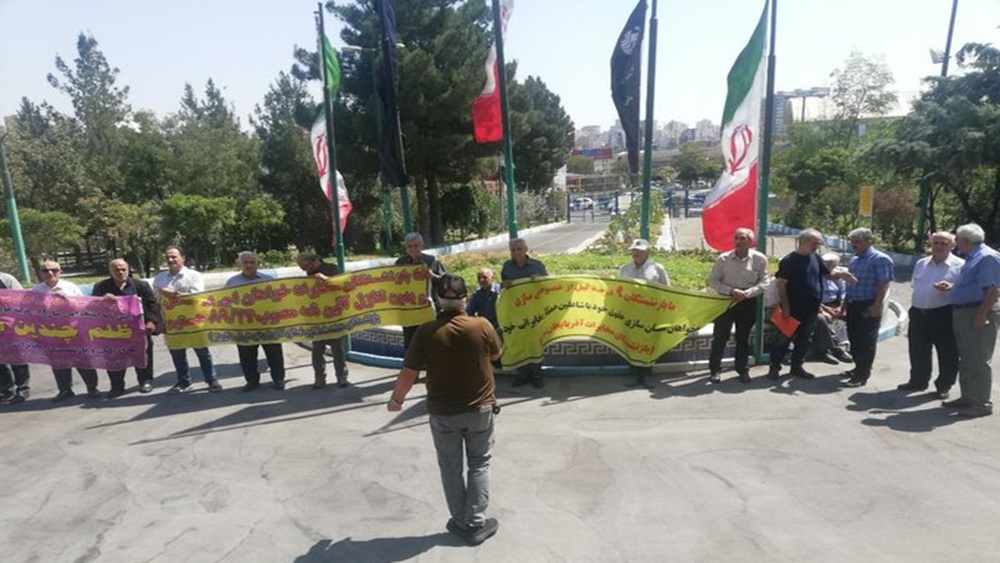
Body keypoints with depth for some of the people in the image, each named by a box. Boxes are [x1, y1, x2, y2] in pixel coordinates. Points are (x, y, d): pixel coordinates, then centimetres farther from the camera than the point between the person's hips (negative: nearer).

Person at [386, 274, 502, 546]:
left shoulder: (426, 332, -17)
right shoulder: (482, 326, -15)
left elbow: (408, 373, -13)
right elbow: (496, 354, 5)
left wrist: (395, 399, 5)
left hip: (442, 411, 0)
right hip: (480, 408, 0)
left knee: (450, 467, 17)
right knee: (479, 464, 17)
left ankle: (461, 523, 28)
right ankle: (476, 524, 20)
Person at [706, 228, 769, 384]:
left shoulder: (760, 259, -6)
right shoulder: (723, 258, -7)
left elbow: (763, 282, -4)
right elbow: (712, 280, -5)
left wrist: (746, 293, -19)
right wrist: (731, 291, -18)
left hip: (748, 303, 1)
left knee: (743, 337, 12)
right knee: (720, 336, 3)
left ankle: (743, 370, 25)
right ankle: (715, 370, 14)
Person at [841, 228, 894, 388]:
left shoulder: (880, 259, -12)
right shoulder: (854, 260, 13)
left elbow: (884, 284, -17)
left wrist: (877, 305, -22)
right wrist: (846, 302, 19)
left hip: (869, 306, -8)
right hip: (853, 305, 8)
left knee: (866, 341, 0)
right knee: (854, 338, 15)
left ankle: (863, 375, 7)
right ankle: (859, 368, 29)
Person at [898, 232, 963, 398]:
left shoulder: (959, 265, -5)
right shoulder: (921, 263, 13)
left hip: (944, 314, -5)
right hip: (919, 313, 5)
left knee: (947, 353, 4)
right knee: (918, 351, 14)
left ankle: (944, 386, 17)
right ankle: (918, 381, 28)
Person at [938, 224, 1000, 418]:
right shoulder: (972, 258, 16)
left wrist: (981, 314, -25)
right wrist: (950, 287, 16)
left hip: (978, 314, -10)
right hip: (962, 313, 10)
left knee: (978, 360, -4)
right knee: (965, 359, 16)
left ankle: (981, 403, 3)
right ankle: (968, 398, 25)